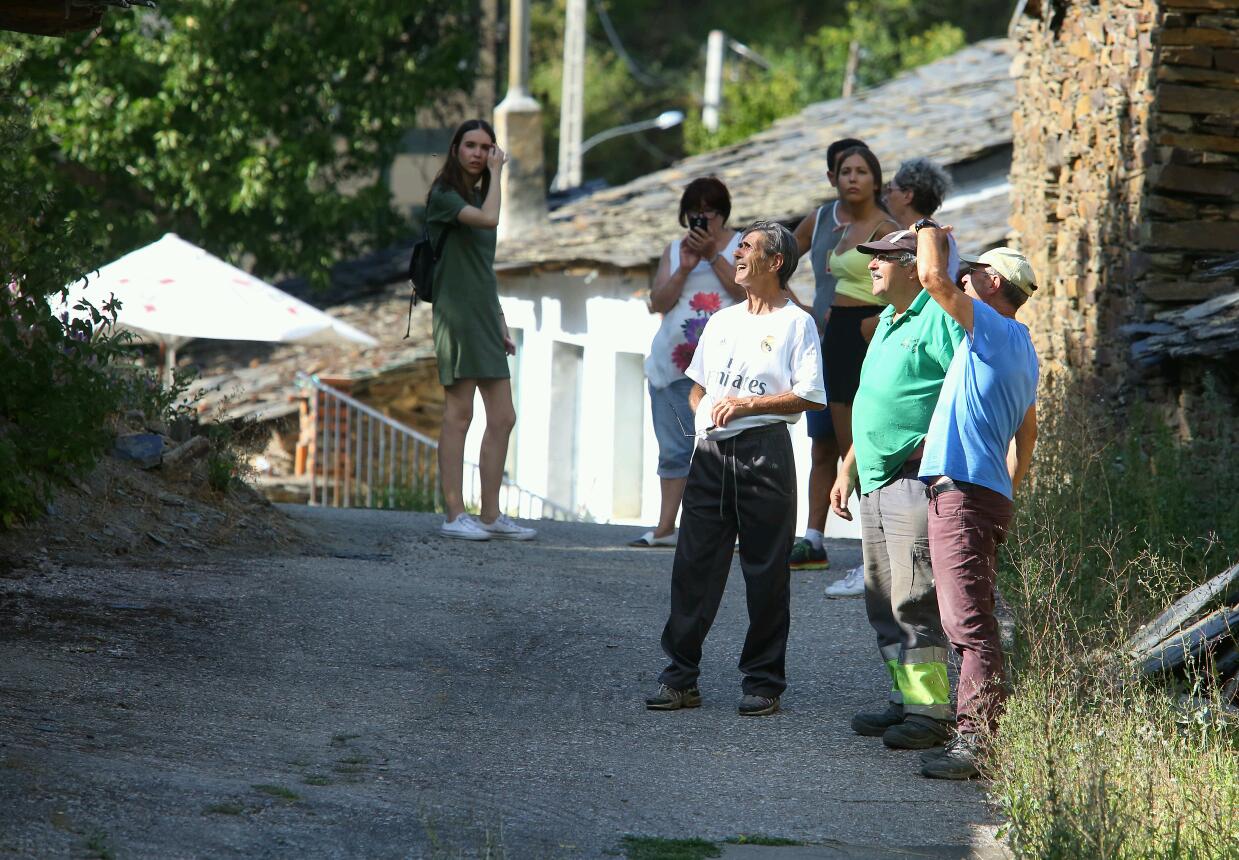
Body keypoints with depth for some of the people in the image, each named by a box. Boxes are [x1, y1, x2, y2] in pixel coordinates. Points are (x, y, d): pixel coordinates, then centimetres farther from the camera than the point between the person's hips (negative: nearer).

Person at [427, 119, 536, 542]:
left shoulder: (478, 196, 19)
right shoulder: (444, 196, -6)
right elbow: (488, 219, -25)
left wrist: (501, 323, 20)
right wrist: (496, 174, -10)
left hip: (485, 318, 8)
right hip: (456, 315, -8)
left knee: (503, 418, 5)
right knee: (458, 414, -7)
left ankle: (491, 515, 9)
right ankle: (455, 515, -5)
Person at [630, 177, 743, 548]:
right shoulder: (674, 250, 17)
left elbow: (746, 291, -10)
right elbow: (658, 303, 6)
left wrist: (712, 255, -11)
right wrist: (685, 267, -6)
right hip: (674, 362, 4)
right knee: (675, 448, 4)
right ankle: (665, 528, 6)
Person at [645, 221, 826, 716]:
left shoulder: (796, 323, 1)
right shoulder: (721, 322, 20)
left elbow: (811, 396, -7)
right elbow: (697, 386, 26)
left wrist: (747, 404, -13)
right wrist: (702, 412, 4)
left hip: (764, 450, -5)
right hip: (711, 452, 5)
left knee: (766, 572, -2)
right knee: (693, 566, 1)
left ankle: (763, 683, 4)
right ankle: (680, 678, 4)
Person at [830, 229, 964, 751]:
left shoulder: (940, 318, -10)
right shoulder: (887, 324, 21)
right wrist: (848, 470, 26)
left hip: (916, 478, -10)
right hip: (875, 481, 10)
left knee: (914, 602, -11)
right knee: (883, 604, 11)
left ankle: (931, 711, -8)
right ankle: (906, 701, 17)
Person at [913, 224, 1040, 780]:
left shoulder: (995, 330, -7)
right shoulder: (1022, 352, 23)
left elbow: (934, 276, -16)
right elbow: (1027, 431, 33)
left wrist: (930, 231, 3)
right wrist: (1009, 490, 38)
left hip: (964, 490, -10)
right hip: (990, 494, 10)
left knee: (967, 620, -15)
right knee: (969, 619, 15)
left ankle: (975, 739, -21)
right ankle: (979, 725, 19)